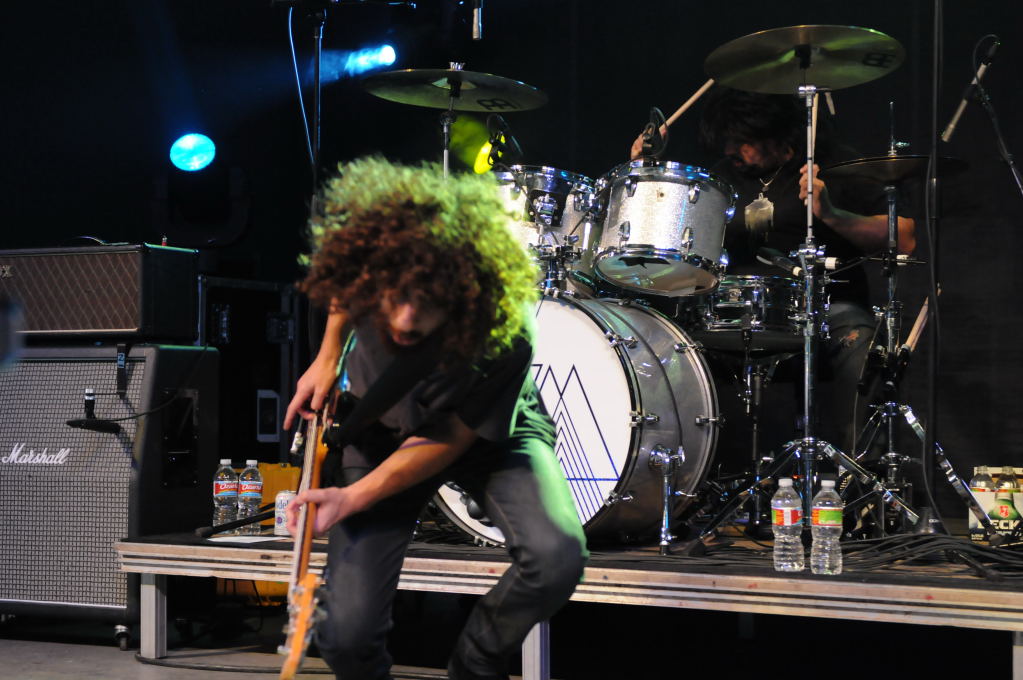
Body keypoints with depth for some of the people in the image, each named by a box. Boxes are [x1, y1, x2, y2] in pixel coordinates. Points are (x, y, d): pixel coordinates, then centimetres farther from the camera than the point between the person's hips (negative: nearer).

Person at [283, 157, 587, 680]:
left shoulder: (505, 338, -38)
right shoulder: (372, 265, -30)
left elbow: (451, 440, -22)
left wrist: (354, 498, -26)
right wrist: (328, 357, -6)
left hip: (487, 431, -2)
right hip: (385, 431, 2)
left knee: (557, 557, -32)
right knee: (345, 633, -15)